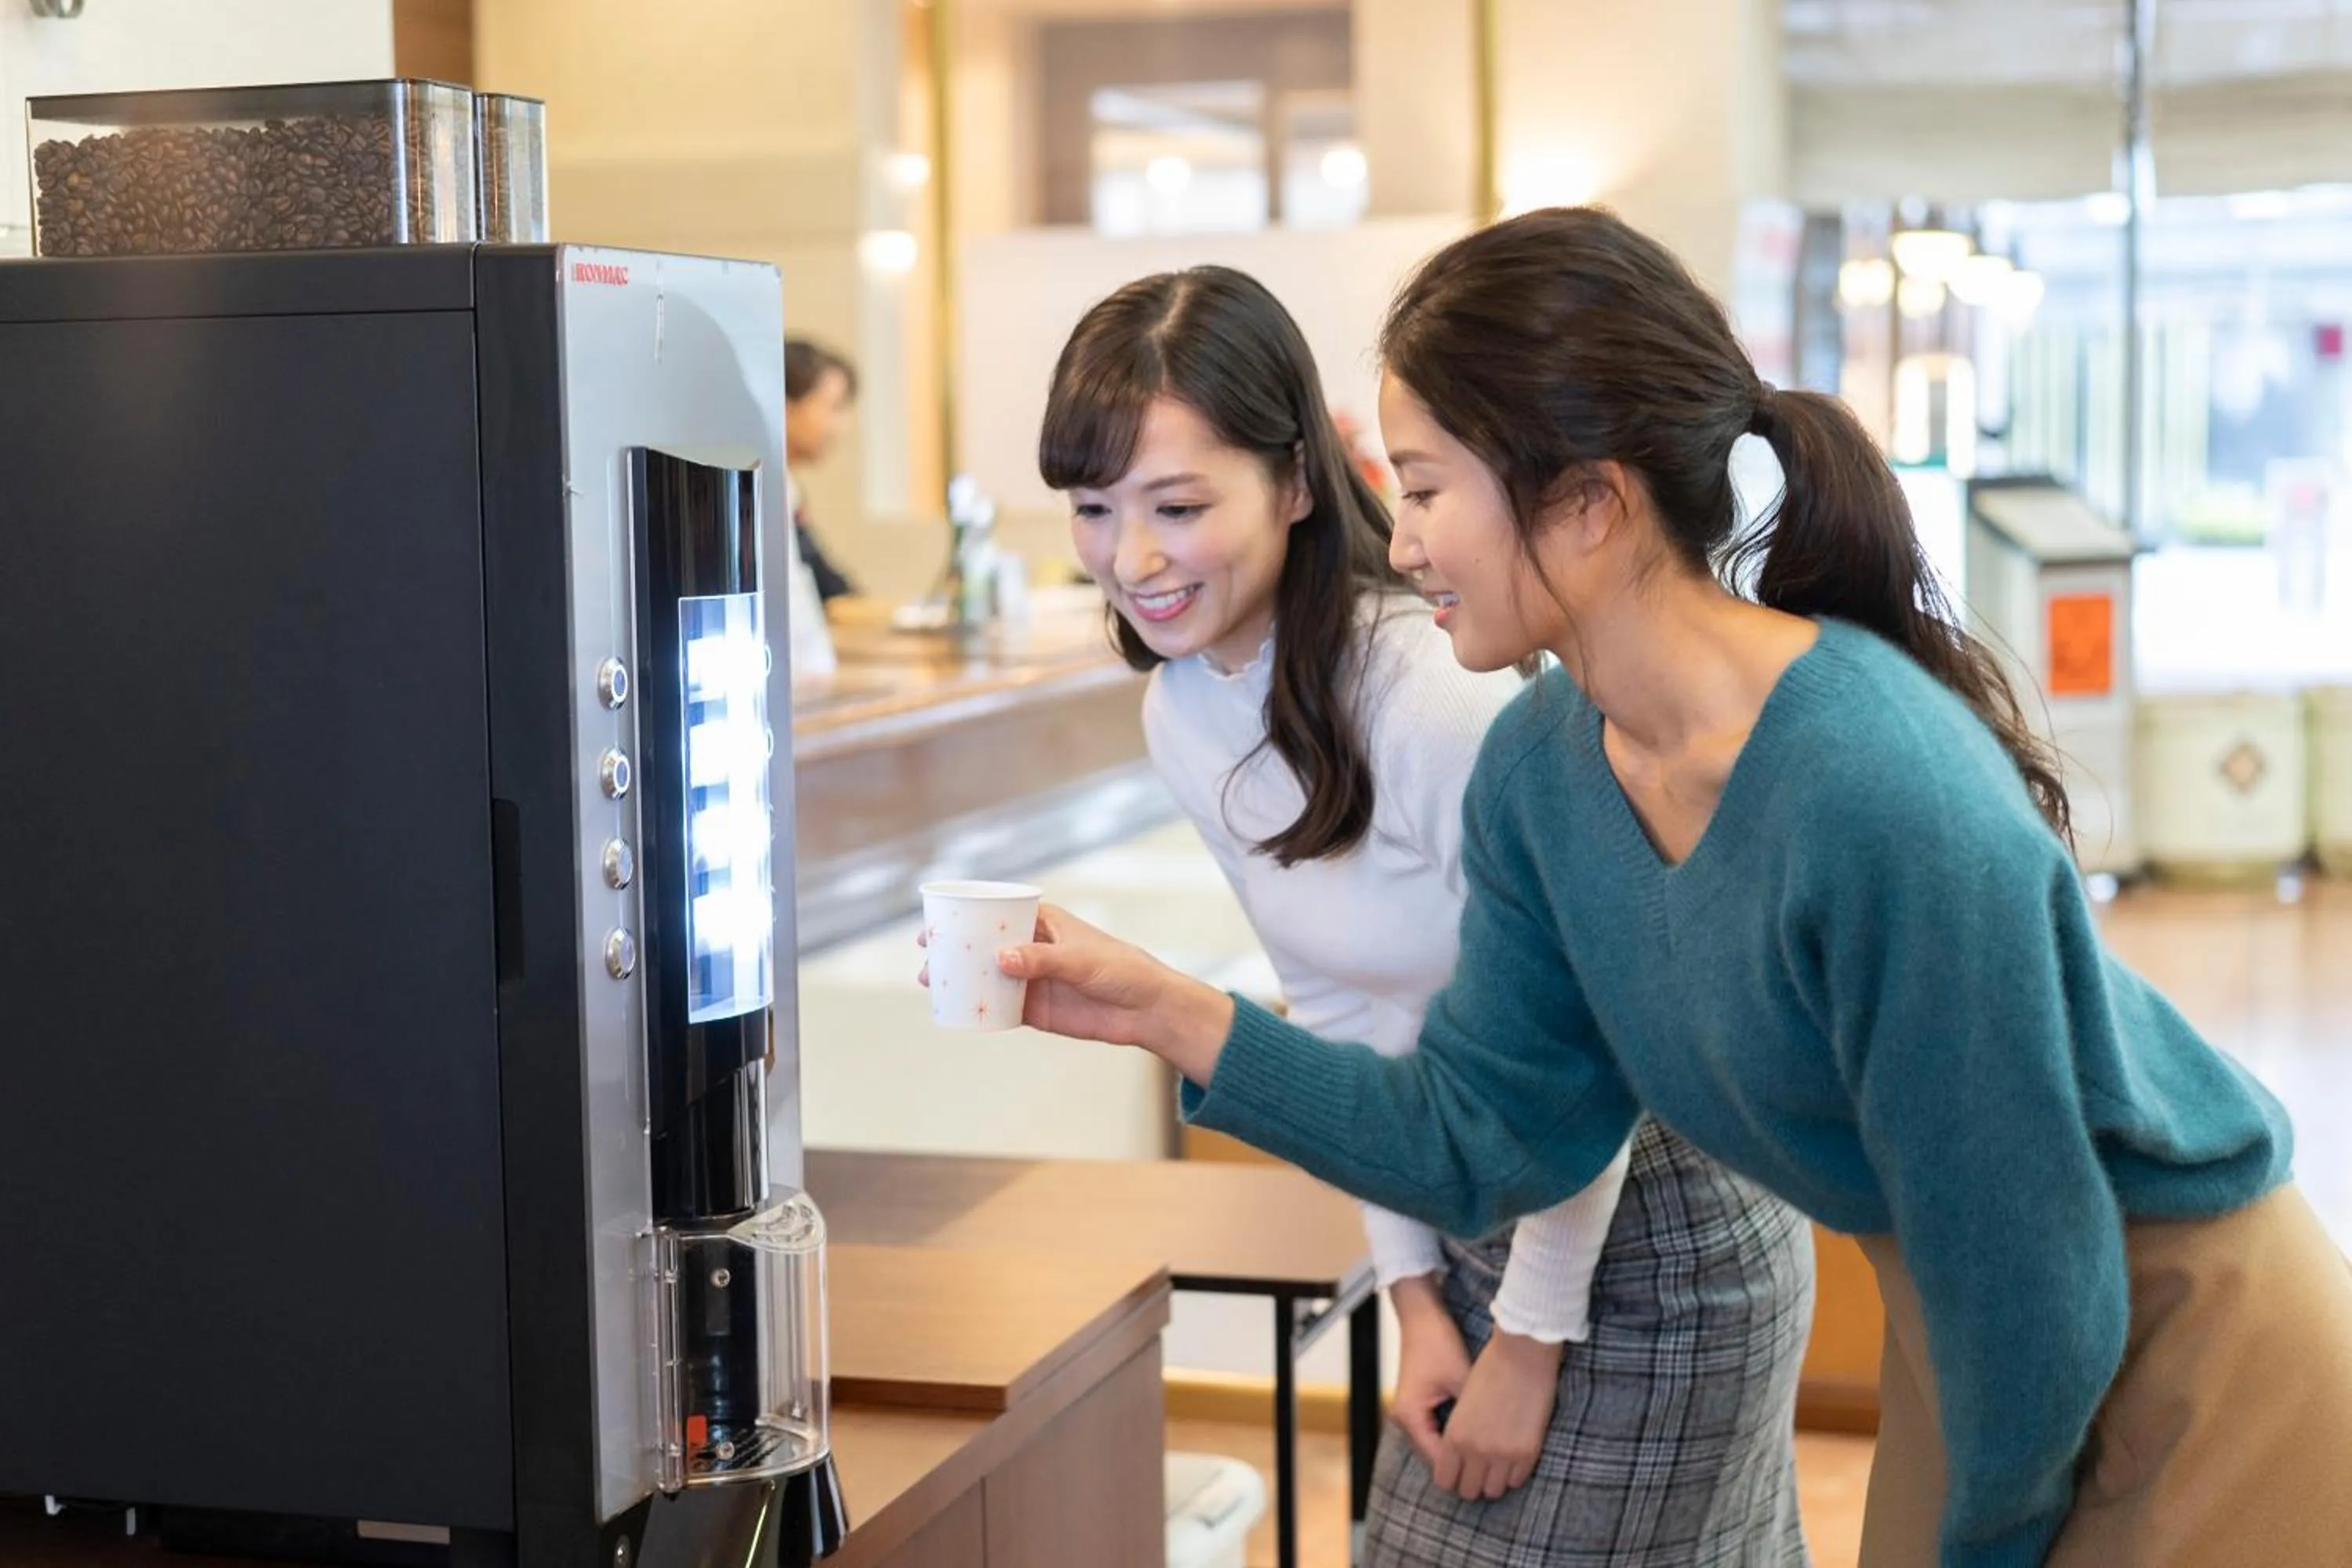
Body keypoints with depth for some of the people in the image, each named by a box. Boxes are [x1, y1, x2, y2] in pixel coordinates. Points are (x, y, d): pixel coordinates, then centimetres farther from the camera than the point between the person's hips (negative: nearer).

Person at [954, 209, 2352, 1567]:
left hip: (2181, 1339, -6)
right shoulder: (1541, 774, -10)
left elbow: (2037, 1286, -26)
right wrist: (1165, 1012, -11)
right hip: (1970, 1322, 6)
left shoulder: (1884, 799, -35)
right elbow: (1480, 1138, -3)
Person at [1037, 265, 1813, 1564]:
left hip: (1650, 1227, -7)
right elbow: (1343, 1016, 6)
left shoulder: (1442, 692, -27)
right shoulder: (1183, 715, -2)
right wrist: (1417, 1292, 3)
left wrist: (1533, 1337, -14)